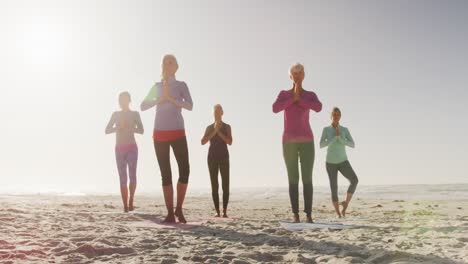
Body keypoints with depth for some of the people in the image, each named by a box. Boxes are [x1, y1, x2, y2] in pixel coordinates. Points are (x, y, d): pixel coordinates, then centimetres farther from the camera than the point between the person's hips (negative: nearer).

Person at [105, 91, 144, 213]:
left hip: (132, 148, -2)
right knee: (123, 177, -2)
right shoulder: (115, 114, 14)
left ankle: (131, 201, -11)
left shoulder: (134, 114, 7)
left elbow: (141, 130, -2)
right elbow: (107, 130, 8)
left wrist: (130, 128, -19)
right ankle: (125, 205, -1)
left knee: (132, 174, -19)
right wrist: (118, 127, -10)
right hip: (119, 149, 2)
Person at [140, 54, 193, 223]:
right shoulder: (157, 86, 12)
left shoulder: (181, 85, 6)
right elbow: (143, 106, 6)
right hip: (160, 134, 2)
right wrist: (160, 99, -8)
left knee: (184, 170, -13)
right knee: (166, 173, -1)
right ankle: (170, 213, 1)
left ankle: (179, 208, 2)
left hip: (178, 133, -1)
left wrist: (171, 98, -18)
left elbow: (189, 106, -9)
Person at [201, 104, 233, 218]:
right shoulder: (209, 127, 10)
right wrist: (214, 131, -11)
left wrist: (219, 132, -13)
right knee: (214, 185, -3)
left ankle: (224, 211, -7)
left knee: (225, 184, -8)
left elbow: (230, 142, -8)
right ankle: (217, 211, -1)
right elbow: (203, 142, -4)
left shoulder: (227, 127, 6)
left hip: (224, 157, -1)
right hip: (212, 157, 1)